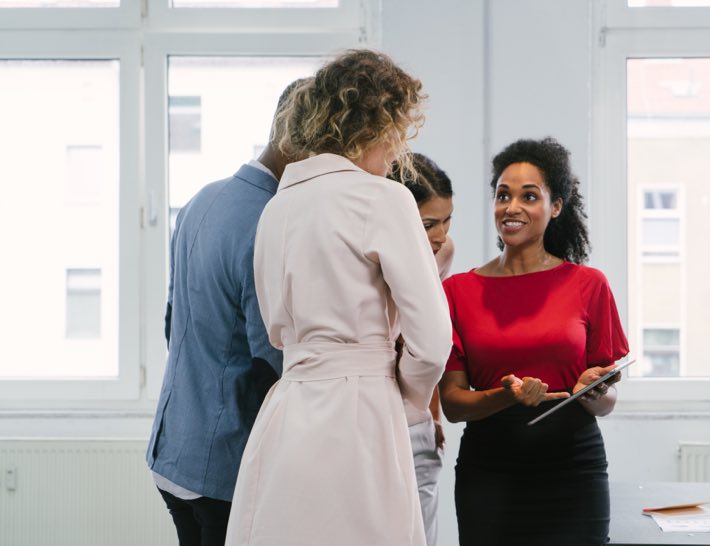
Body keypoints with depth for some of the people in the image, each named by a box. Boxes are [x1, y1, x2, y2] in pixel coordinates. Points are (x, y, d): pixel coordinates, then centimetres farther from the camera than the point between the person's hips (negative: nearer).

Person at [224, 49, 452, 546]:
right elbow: (432, 340, -11)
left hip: (284, 418, 7)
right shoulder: (383, 198, -7)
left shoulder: (278, 205, 14)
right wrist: (410, 398, 8)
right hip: (355, 421, -7)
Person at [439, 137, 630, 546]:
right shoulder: (459, 291, 3)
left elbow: (609, 401, 7)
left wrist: (594, 393, -16)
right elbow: (452, 402, 1)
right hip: (488, 470, 0)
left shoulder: (589, 285, 2)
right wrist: (508, 396, -18)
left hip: (573, 469, 0)